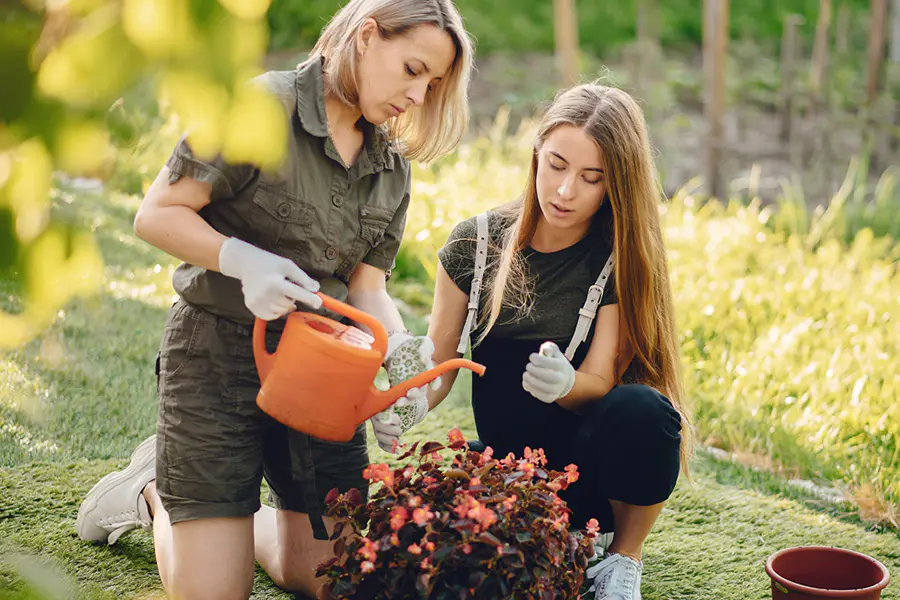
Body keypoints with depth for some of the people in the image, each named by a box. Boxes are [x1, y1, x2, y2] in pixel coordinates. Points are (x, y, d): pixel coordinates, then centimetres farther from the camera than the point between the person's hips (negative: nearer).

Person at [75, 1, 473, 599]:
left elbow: (367, 289, 2)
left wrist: (400, 349, -18)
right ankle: (152, 492, 26)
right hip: (219, 349, -6)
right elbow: (158, 214, -13)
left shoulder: (393, 168, 7)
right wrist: (243, 259, -27)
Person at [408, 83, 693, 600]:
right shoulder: (476, 244, -3)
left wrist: (565, 384, -39)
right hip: (509, 461, 2)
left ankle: (622, 558, -6)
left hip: (590, 461, -2)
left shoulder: (620, 260, -9)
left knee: (639, 409, -36)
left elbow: (600, 381, -15)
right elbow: (438, 367, -1)